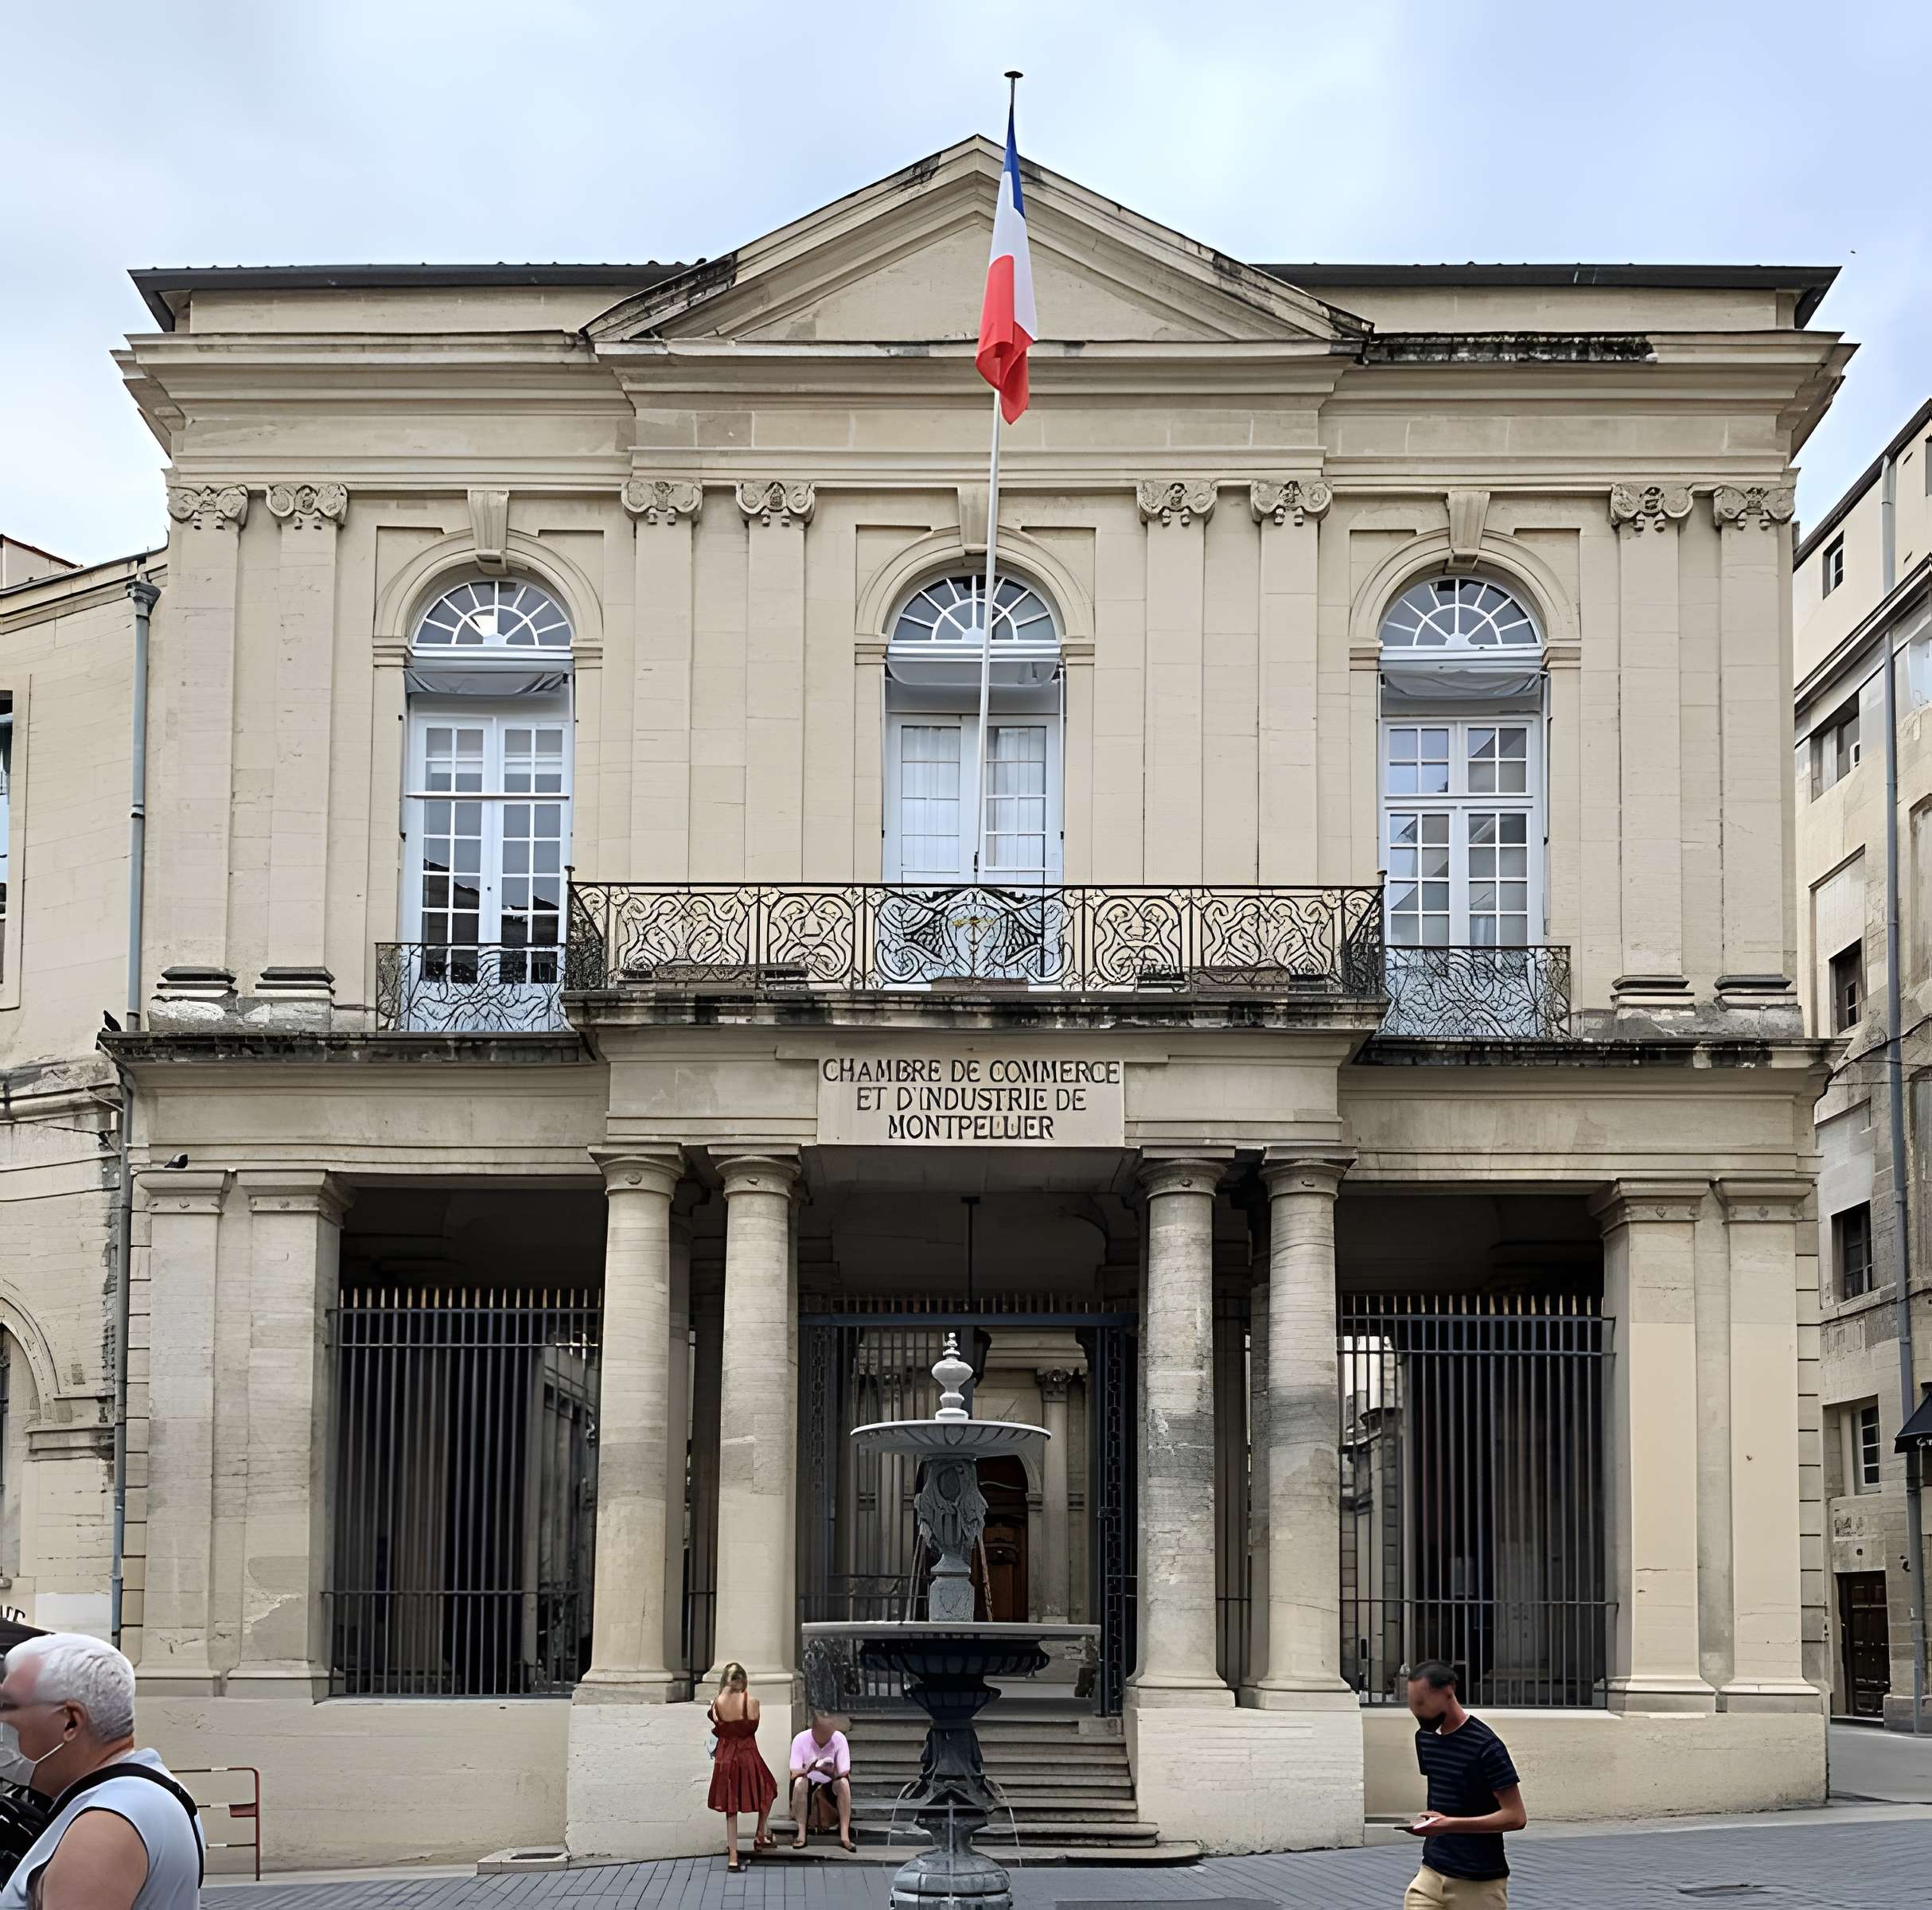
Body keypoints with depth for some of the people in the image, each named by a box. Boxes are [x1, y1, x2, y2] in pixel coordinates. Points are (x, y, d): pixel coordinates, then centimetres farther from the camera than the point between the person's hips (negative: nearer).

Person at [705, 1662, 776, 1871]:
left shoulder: (717, 1703, -7)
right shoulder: (751, 1701, -13)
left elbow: (716, 1730, 1)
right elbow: (753, 1727, -2)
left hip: (725, 1758, 2)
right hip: (748, 1755, -2)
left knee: (730, 1808, 10)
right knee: (767, 1791, 26)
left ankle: (732, 1857, 9)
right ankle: (760, 1836, 28)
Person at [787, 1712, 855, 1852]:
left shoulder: (839, 1739, -19)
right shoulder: (800, 1740, -19)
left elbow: (844, 1772, -18)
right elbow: (794, 1772, -21)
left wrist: (833, 1773, -35)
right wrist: (808, 1770, -37)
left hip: (832, 1779, 0)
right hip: (809, 1778, 0)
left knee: (844, 1783, -32)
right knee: (800, 1782, -33)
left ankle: (845, 1835, -29)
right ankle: (801, 1834, -28)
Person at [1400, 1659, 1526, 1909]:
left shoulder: (1485, 1746, -15)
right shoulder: (1425, 1738, 8)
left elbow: (1516, 1817, -17)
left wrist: (1449, 1824, -26)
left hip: (1478, 1883, -6)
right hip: (1431, 1874, 6)